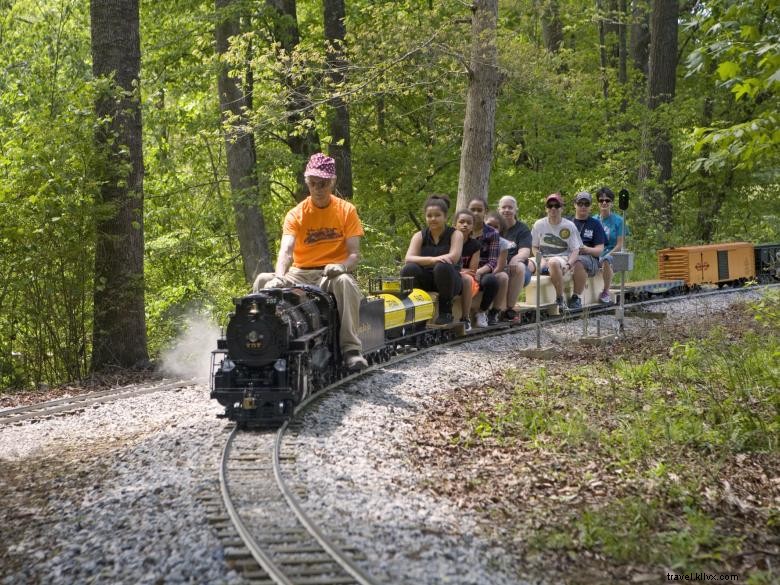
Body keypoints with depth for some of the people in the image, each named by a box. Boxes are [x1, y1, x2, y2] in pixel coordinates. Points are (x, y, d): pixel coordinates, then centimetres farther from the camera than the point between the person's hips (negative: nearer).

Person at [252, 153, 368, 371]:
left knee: (345, 282, -38)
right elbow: (286, 249, -14)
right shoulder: (296, 214, 3)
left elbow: (354, 254, -3)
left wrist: (341, 266, -27)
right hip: (300, 274, 2)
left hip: (333, 273, -1)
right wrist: (279, 276, -36)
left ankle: (351, 349, -37)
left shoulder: (346, 210, 3)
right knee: (263, 281, -25)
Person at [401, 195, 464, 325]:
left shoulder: (455, 234, 3)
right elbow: (409, 258, -12)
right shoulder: (419, 236, 8)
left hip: (449, 282, -1)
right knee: (408, 269, -28)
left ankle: (446, 311, -17)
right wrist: (433, 259, -31)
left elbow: (453, 258, -16)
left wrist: (424, 260, -16)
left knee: (443, 266, -35)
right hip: (426, 281, 1)